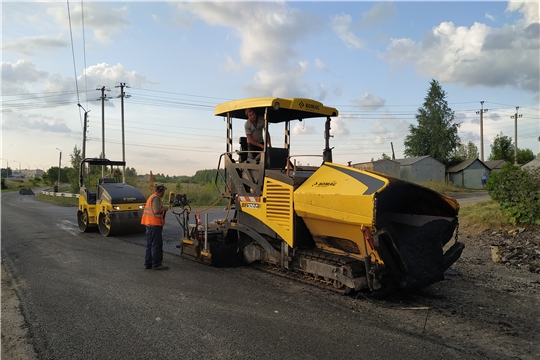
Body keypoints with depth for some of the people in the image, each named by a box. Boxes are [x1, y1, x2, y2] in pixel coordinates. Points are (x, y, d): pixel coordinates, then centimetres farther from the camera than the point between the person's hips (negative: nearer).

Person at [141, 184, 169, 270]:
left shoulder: (151, 197, 17)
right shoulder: (156, 198, -13)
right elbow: (156, 211, -23)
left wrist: (162, 208, 15)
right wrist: (164, 208, -8)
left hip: (149, 224, 10)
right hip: (155, 224, -10)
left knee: (149, 244, 14)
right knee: (156, 245, -4)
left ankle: (148, 263, 20)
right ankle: (156, 264, 0)